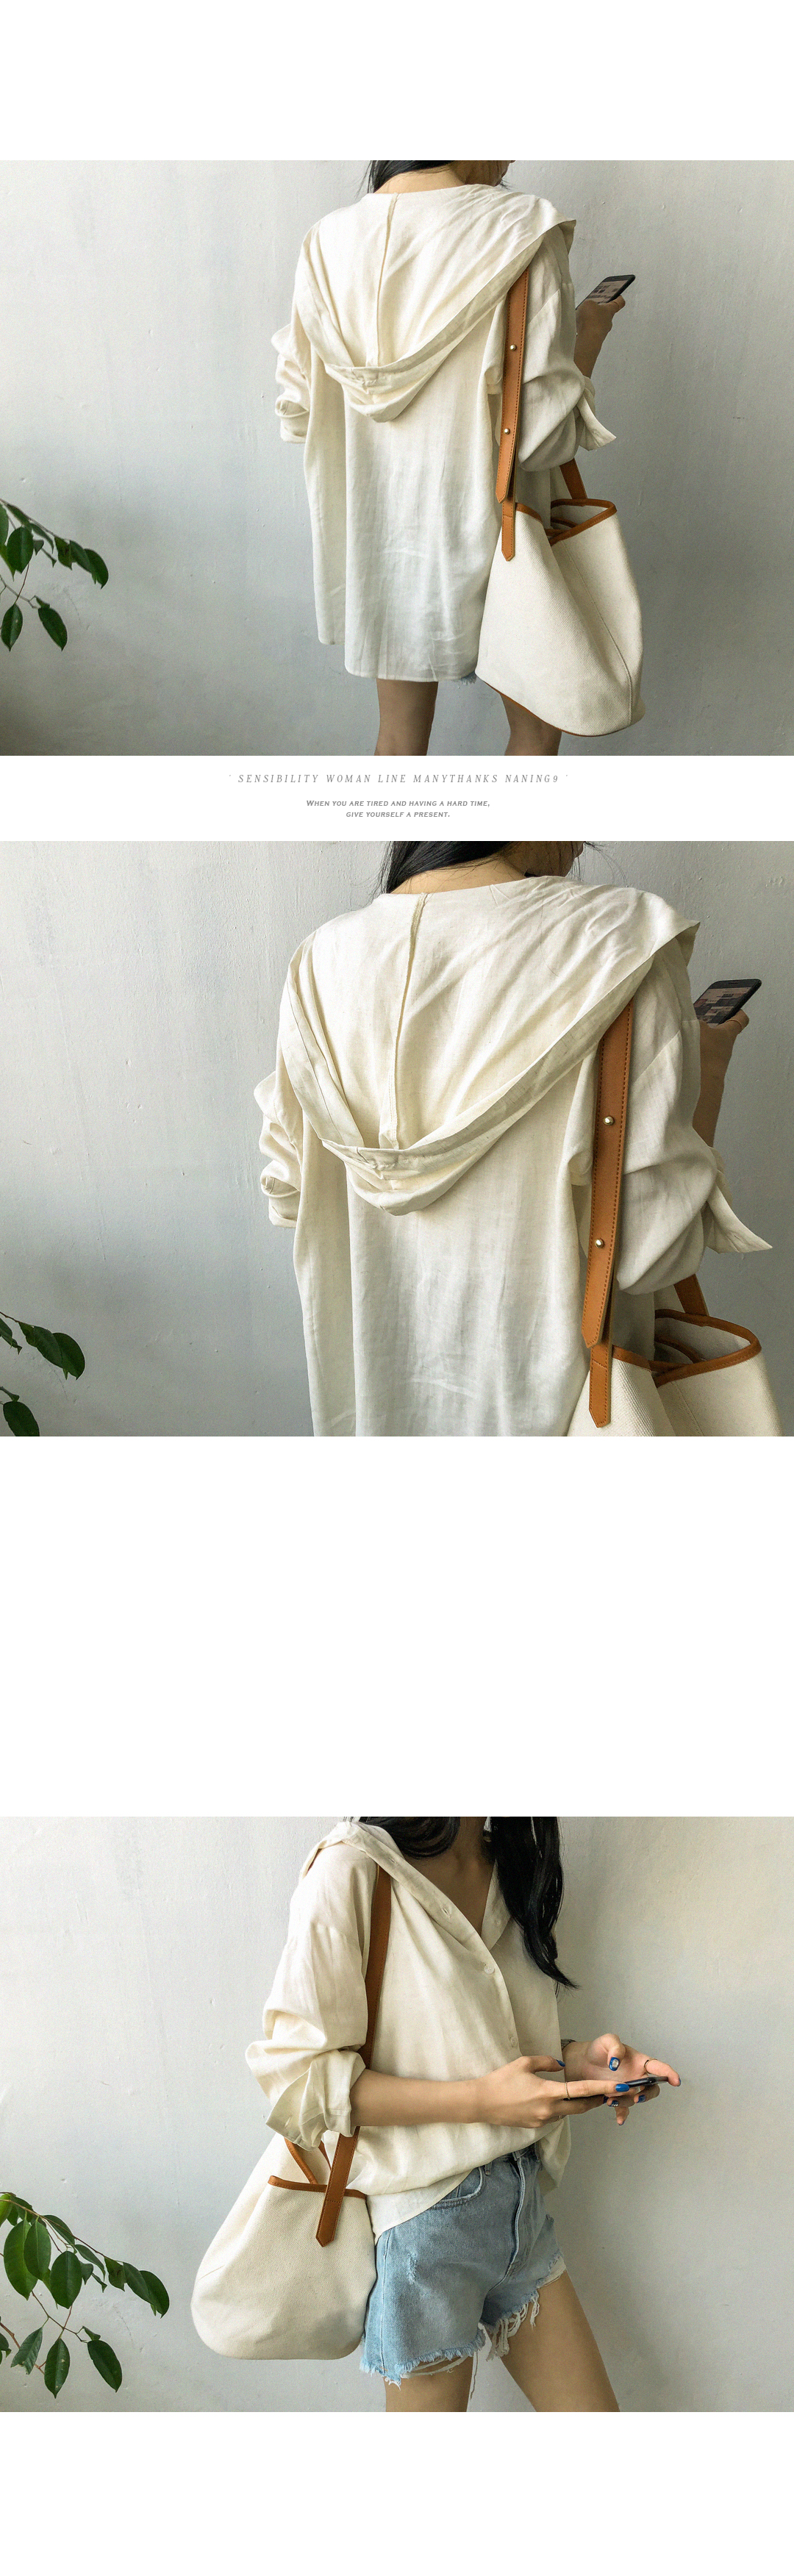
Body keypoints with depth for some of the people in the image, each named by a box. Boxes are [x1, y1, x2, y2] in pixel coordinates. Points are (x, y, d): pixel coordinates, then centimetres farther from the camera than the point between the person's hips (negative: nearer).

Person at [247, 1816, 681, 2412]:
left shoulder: (511, 1866, 5)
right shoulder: (352, 1870, -20)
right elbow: (300, 2072, -20)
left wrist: (579, 2057, -5)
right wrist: (481, 2100, -25)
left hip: (520, 2201, 7)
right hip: (425, 2214, -7)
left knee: (592, 2413, 11)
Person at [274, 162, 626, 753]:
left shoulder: (330, 240, -3)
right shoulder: (523, 231, -17)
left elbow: (297, 408, 4)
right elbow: (542, 435, -19)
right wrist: (588, 338, -1)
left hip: (377, 525, 4)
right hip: (485, 527, -4)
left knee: (401, 731, 17)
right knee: (536, 727, 16)